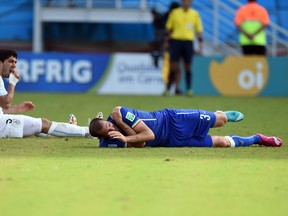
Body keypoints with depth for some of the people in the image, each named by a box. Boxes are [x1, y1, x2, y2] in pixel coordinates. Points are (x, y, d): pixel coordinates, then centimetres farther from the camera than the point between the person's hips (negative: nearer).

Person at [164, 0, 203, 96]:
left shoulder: (195, 14, 6)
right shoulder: (174, 12, 6)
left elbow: (199, 30, 9)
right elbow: (168, 28, 10)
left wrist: (200, 43, 2)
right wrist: (166, 42, 6)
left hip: (188, 41, 0)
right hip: (175, 40, 0)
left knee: (188, 67, 2)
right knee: (173, 66, -2)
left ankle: (189, 89, 7)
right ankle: (168, 88, 5)